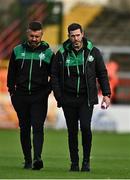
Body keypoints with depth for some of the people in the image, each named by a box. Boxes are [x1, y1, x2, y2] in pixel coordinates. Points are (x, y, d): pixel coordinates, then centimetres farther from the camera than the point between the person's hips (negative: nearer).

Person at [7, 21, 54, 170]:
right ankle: (27, 160, 12)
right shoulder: (18, 51, 7)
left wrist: (47, 91, -3)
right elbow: (11, 73, 13)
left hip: (39, 97, -2)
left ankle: (37, 158, -25)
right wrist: (12, 92, 6)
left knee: (37, 127, -15)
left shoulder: (48, 53, 3)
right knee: (24, 129, 6)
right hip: (21, 97, 3)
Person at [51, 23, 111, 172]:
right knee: (72, 132, 4)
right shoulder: (61, 54, 1)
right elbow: (54, 75, 5)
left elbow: (102, 74, 7)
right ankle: (74, 162, 14)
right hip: (68, 100, 1)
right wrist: (58, 96, -5)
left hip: (87, 98, -1)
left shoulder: (93, 52, 1)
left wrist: (106, 94, 1)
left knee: (85, 127, -16)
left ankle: (86, 160, -3)